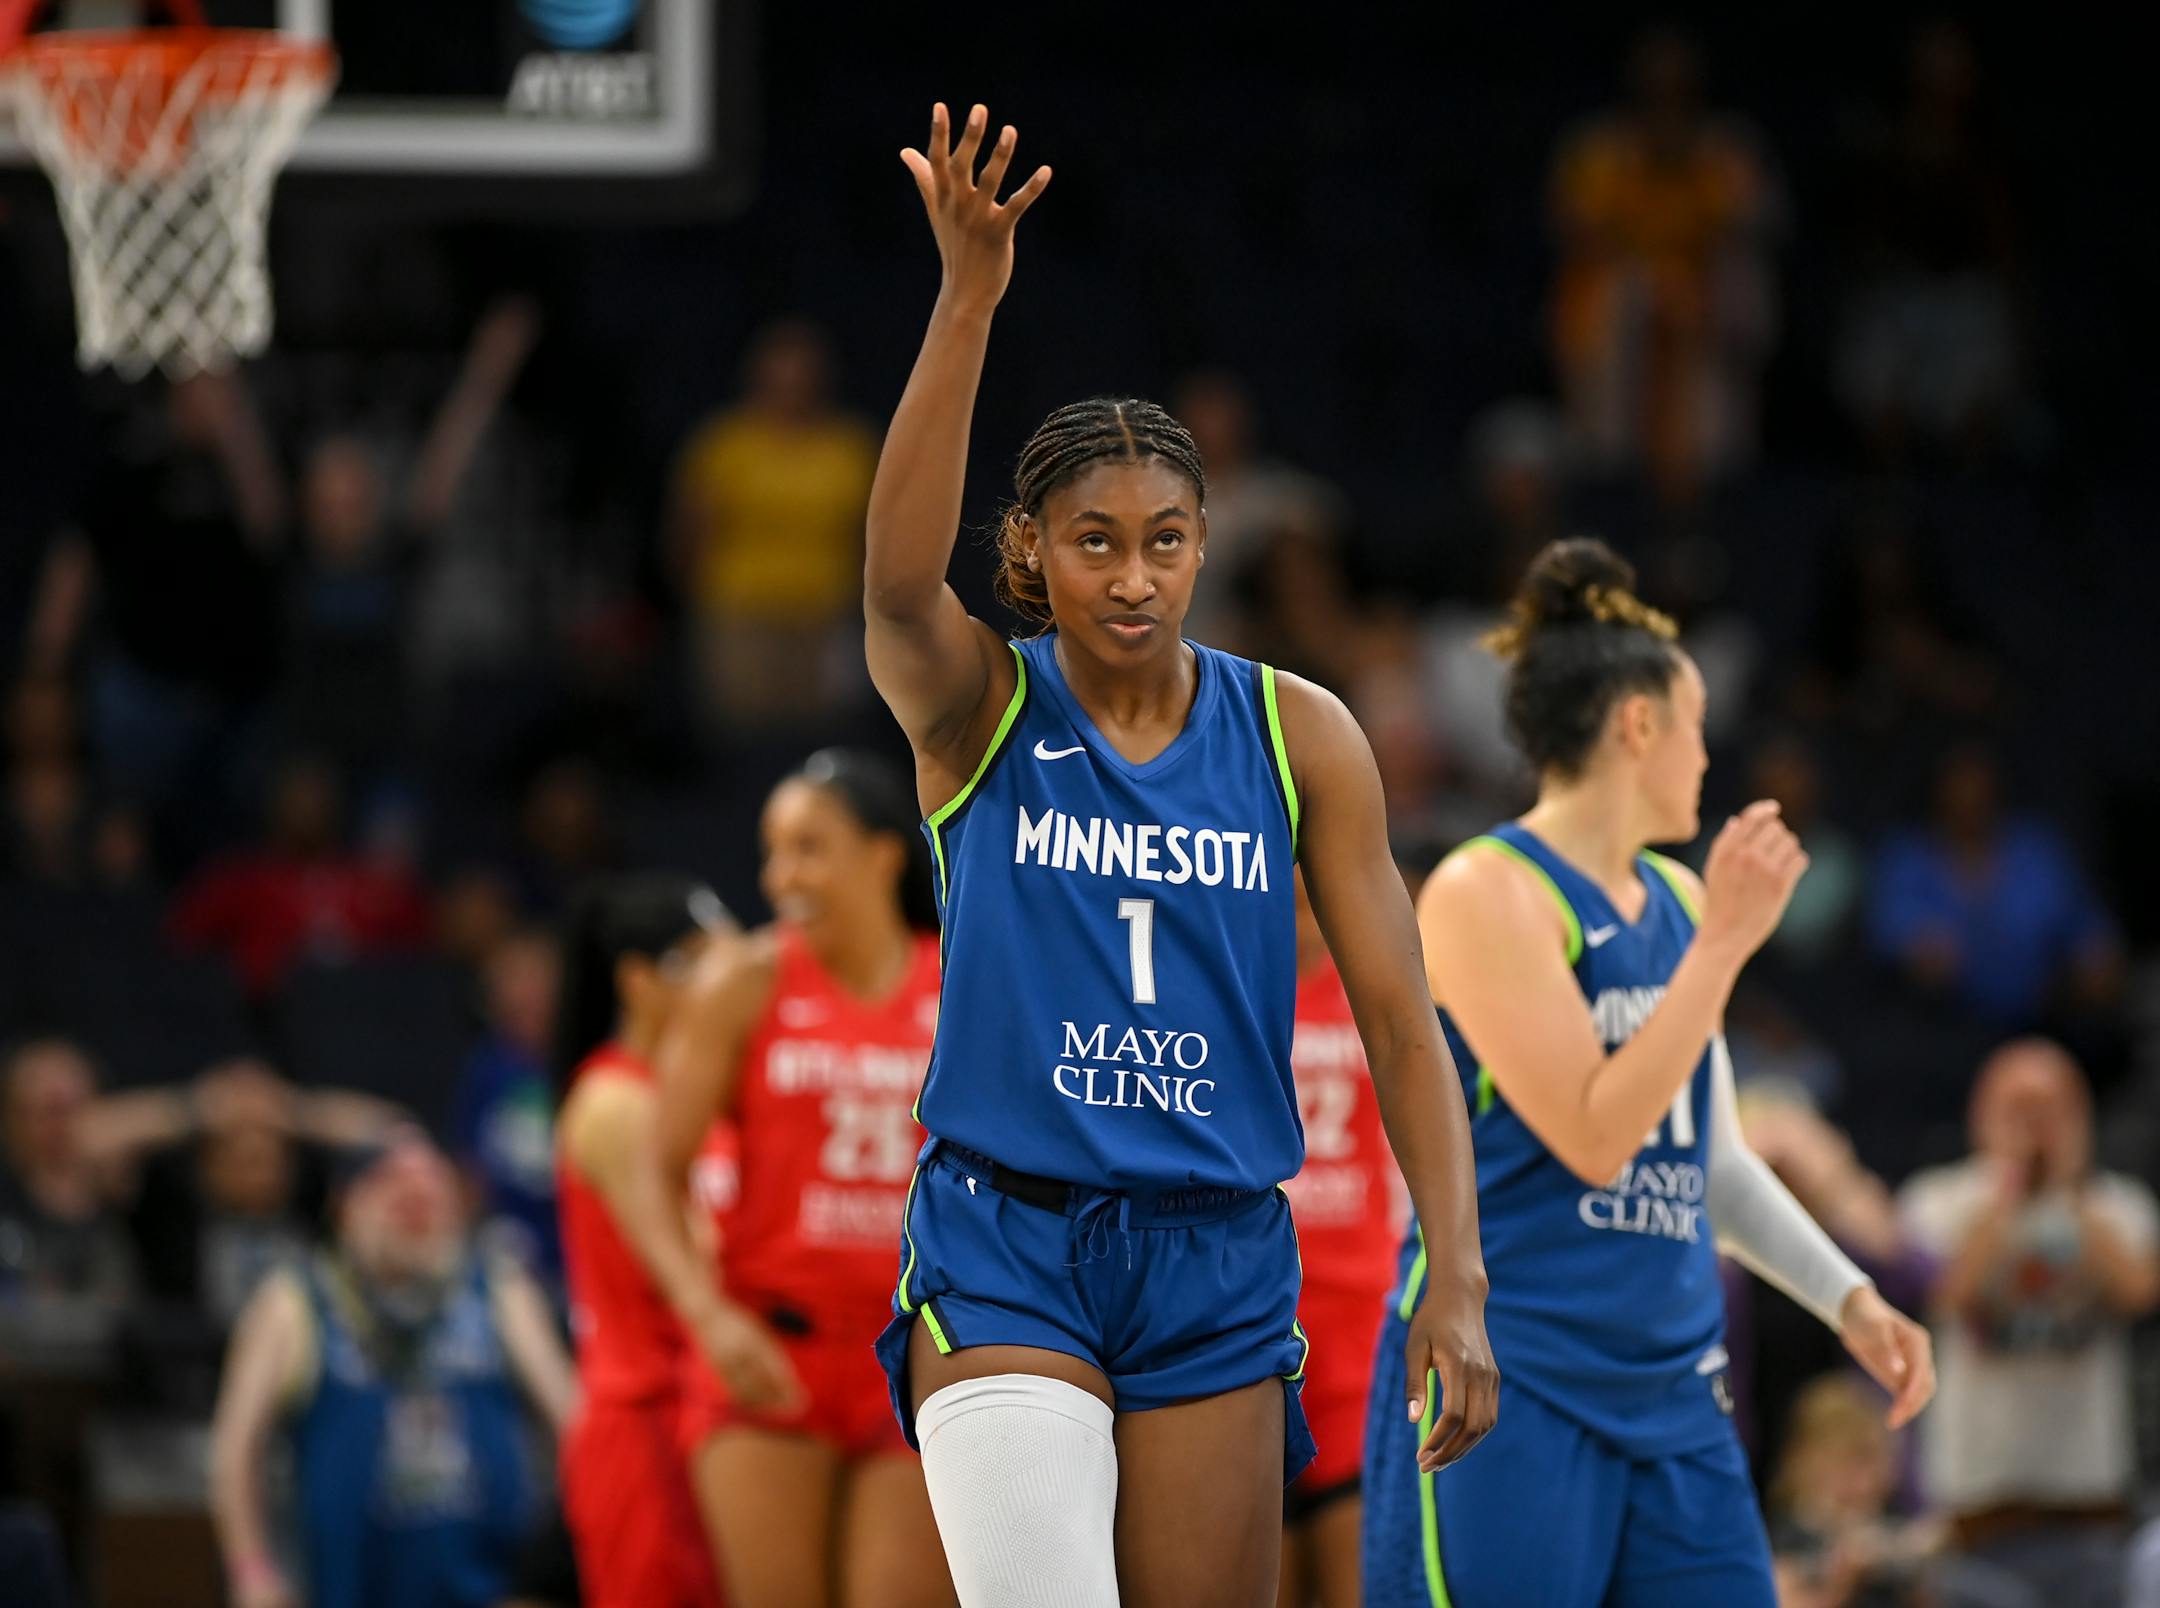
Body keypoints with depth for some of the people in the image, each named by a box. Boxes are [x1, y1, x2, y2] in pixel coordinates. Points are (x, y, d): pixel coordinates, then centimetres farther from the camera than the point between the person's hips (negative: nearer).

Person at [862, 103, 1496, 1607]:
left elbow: (1400, 1021, 1)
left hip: (1219, 1263, 3)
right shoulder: (979, 706, -3)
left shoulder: (1299, 736, 2)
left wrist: (1459, 1281, -9)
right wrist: (970, 300, -37)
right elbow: (900, 578, -26)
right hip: (1003, 1253, -3)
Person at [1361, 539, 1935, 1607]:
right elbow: (1592, 1135, -18)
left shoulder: (1681, 901, 14)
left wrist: (1847, 1297, 18)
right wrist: (1724, 945, -17)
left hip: (1672, 1398, 8)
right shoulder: (1487, 892, -10)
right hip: (1504, 1390, -8)